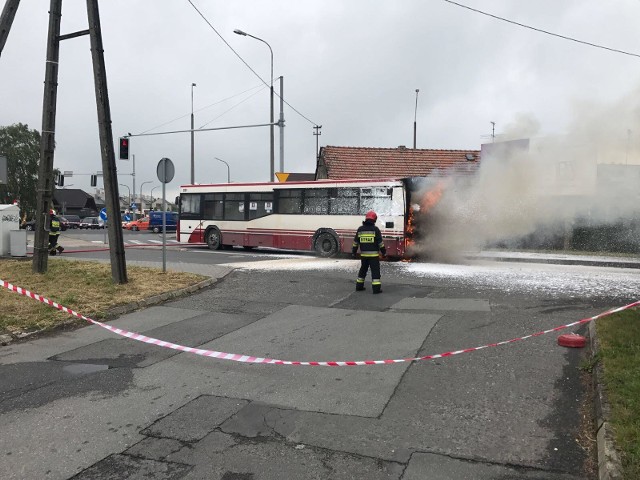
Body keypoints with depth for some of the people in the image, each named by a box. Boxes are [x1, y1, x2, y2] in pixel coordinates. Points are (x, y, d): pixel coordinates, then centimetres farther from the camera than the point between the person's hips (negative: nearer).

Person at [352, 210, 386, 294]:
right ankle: (376, 288, -4)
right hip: (373, 255, -4)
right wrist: (384, 252, 3)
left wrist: (353, 252, 15)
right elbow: (380, 243, -7)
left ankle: (359, 286, 22)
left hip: (363, 255, 4)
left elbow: (355, 242, 7)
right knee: (375, 271, 0)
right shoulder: (375, 229, -9)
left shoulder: (360, 229, 3)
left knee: (363, 270, 17)